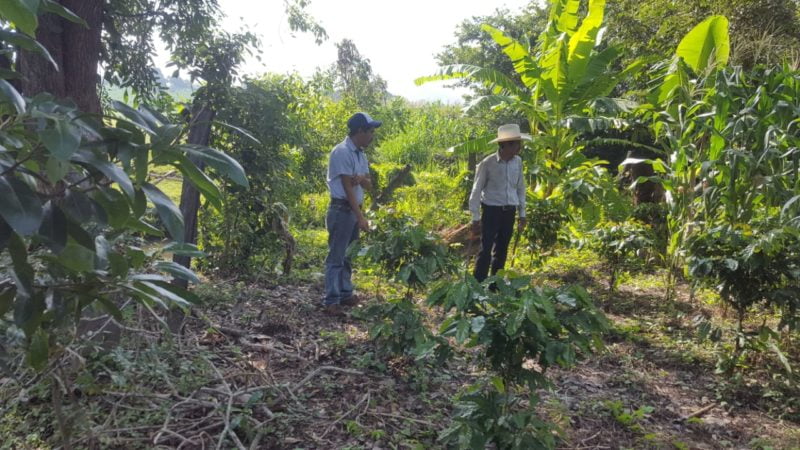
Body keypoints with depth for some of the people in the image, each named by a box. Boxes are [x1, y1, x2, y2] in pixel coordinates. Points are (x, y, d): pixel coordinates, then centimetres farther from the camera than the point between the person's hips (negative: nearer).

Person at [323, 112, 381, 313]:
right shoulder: (342, 152, -16)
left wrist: (362, 179, -14)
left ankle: (345, 294, 24)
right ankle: (331, 300, 0)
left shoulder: (360, 154, 12)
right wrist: (361, 217, -20)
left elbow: (368, 184, 12)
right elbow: (347, 187, -19)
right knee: (336, 257, -4)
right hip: (342, 210, -9)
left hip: (353, 209, 9)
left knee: (348, 256, 15)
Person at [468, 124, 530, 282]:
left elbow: (520, 188, 12)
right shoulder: (487, 164, -14)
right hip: (491, 211, -5)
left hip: (509, 211, 5)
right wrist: (476, 218, -9)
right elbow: (476, 191, -8)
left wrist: (522, 213, 13)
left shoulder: (518, 162, 2)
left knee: (502, 250, 13)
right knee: (486, 250, -5)